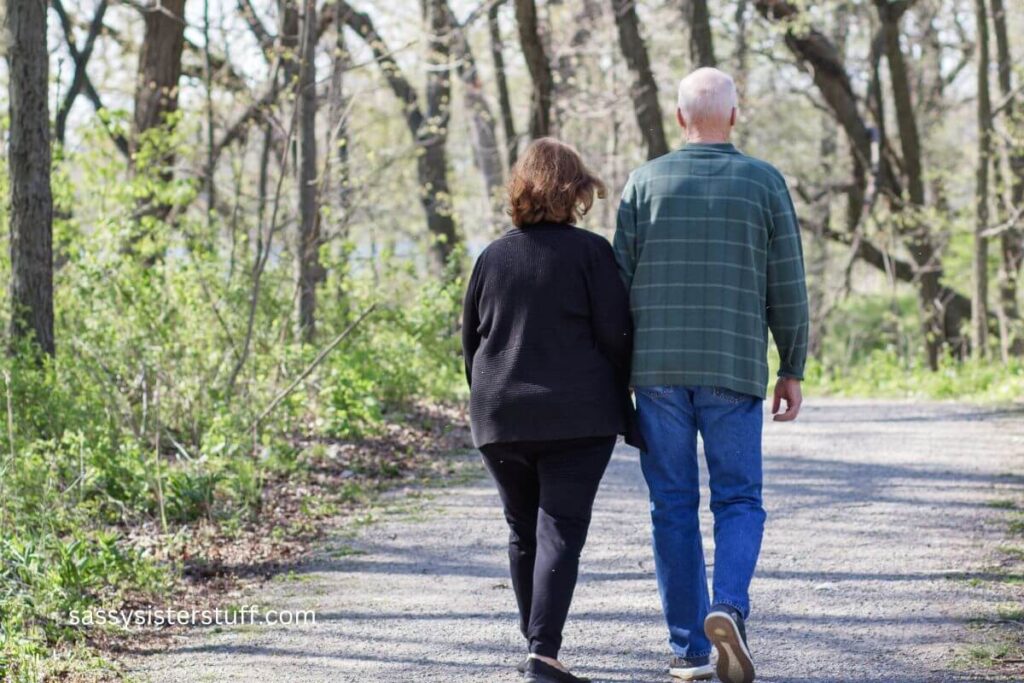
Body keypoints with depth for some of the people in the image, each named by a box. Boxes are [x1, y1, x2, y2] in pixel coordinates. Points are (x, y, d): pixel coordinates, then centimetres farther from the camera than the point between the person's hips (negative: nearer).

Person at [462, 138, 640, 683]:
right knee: (561, 532, -5)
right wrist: (622, 411, 4)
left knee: (523, 532, 16)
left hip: (501, 420, 4)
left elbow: (471, 339, 12)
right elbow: (615, 336, -7)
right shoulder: (590, 252, -5)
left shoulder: (493, 257, 7)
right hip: (577, 419, -4)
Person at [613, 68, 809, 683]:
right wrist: (793, 368, 8)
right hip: (734, 369, -1)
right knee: (738, 500, 8)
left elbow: (620, 280, 2)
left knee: (674, 505, 8)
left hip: (657, 366, 1)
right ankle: (729, 607, -19)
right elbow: (788, 286, 0)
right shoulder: (765, 183, 1)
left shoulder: (645, 183, 3)